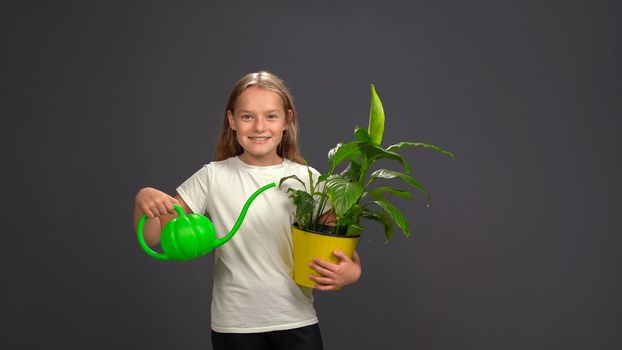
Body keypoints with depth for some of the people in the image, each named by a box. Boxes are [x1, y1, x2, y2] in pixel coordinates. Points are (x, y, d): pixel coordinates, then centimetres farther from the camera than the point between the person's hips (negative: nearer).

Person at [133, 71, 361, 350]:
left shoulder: (309, 180, -3)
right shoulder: (213, 178, -4)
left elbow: (340, 246, 2)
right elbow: (152, 236, -2)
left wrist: (352, 271, -20)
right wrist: (144, 199, -23)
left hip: (297, 323, 0)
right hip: (234, 326, 0)